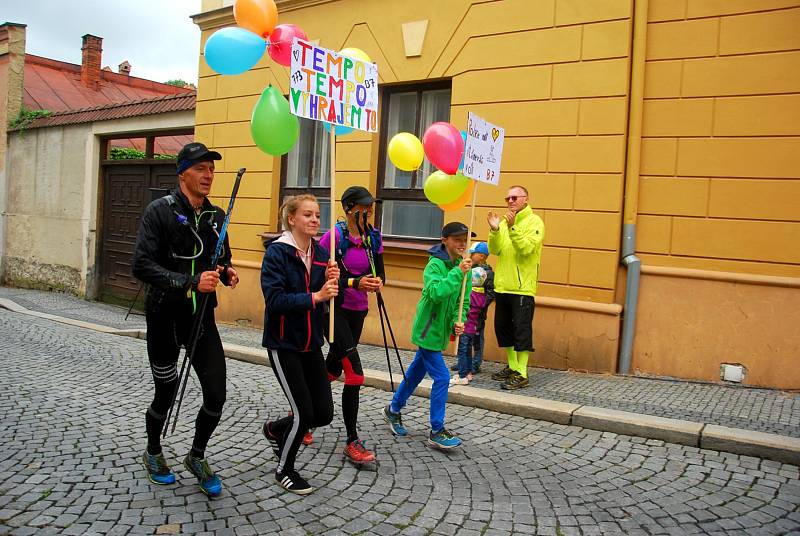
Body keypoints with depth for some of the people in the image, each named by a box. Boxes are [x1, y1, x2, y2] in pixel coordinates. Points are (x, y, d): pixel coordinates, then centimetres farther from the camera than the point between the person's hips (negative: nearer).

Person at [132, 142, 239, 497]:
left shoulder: (216, 216, 5)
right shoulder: (160, 211, -11)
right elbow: (141, 265, -20)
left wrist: (226, 273, -5)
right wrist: (190, 282, -30)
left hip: (202, 317, 4)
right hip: (164, 318, -4)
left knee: (216, 395, -2)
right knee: (166, 394, 12)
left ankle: (196, 457, 26)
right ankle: (153, 453, 42)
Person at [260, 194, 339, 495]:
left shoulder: (320, 253, 5)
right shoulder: (277, 252, -12)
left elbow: (328, 299, 8)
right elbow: (275, 299, -22)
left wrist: (331, 282, -11)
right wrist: (314, 297, -26)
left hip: (311, 343, 6)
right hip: (283, 343, -6)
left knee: (324, 413, 5)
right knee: (304, 413, -4)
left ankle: (275, 430, 34)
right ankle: (284, 469, 23)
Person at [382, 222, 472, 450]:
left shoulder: (462, 266, 6)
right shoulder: (435, 264, -17)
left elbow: (463, 300, 11)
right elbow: (436, 293, -33)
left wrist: (458, 320, -6)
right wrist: (458, 272, -32)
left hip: (439, 331, 8)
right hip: (427, 330, -8)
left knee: (416, 373, 19)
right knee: (441, 378, -9)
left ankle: (393, 410, 38)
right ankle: (436, 432, 1)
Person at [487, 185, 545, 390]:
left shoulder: (534, 222, -5)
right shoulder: (505, 221, 13)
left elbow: (526, 248, -19)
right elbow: (494, 250, 4)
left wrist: (512, 228, -27)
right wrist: (494, 230, -11)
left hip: (522, 287, -7)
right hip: (502, 285, 7)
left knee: (521, 330, -4)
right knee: (502, 327, 14)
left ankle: (522, 374, 3)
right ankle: (512, 367, 27)